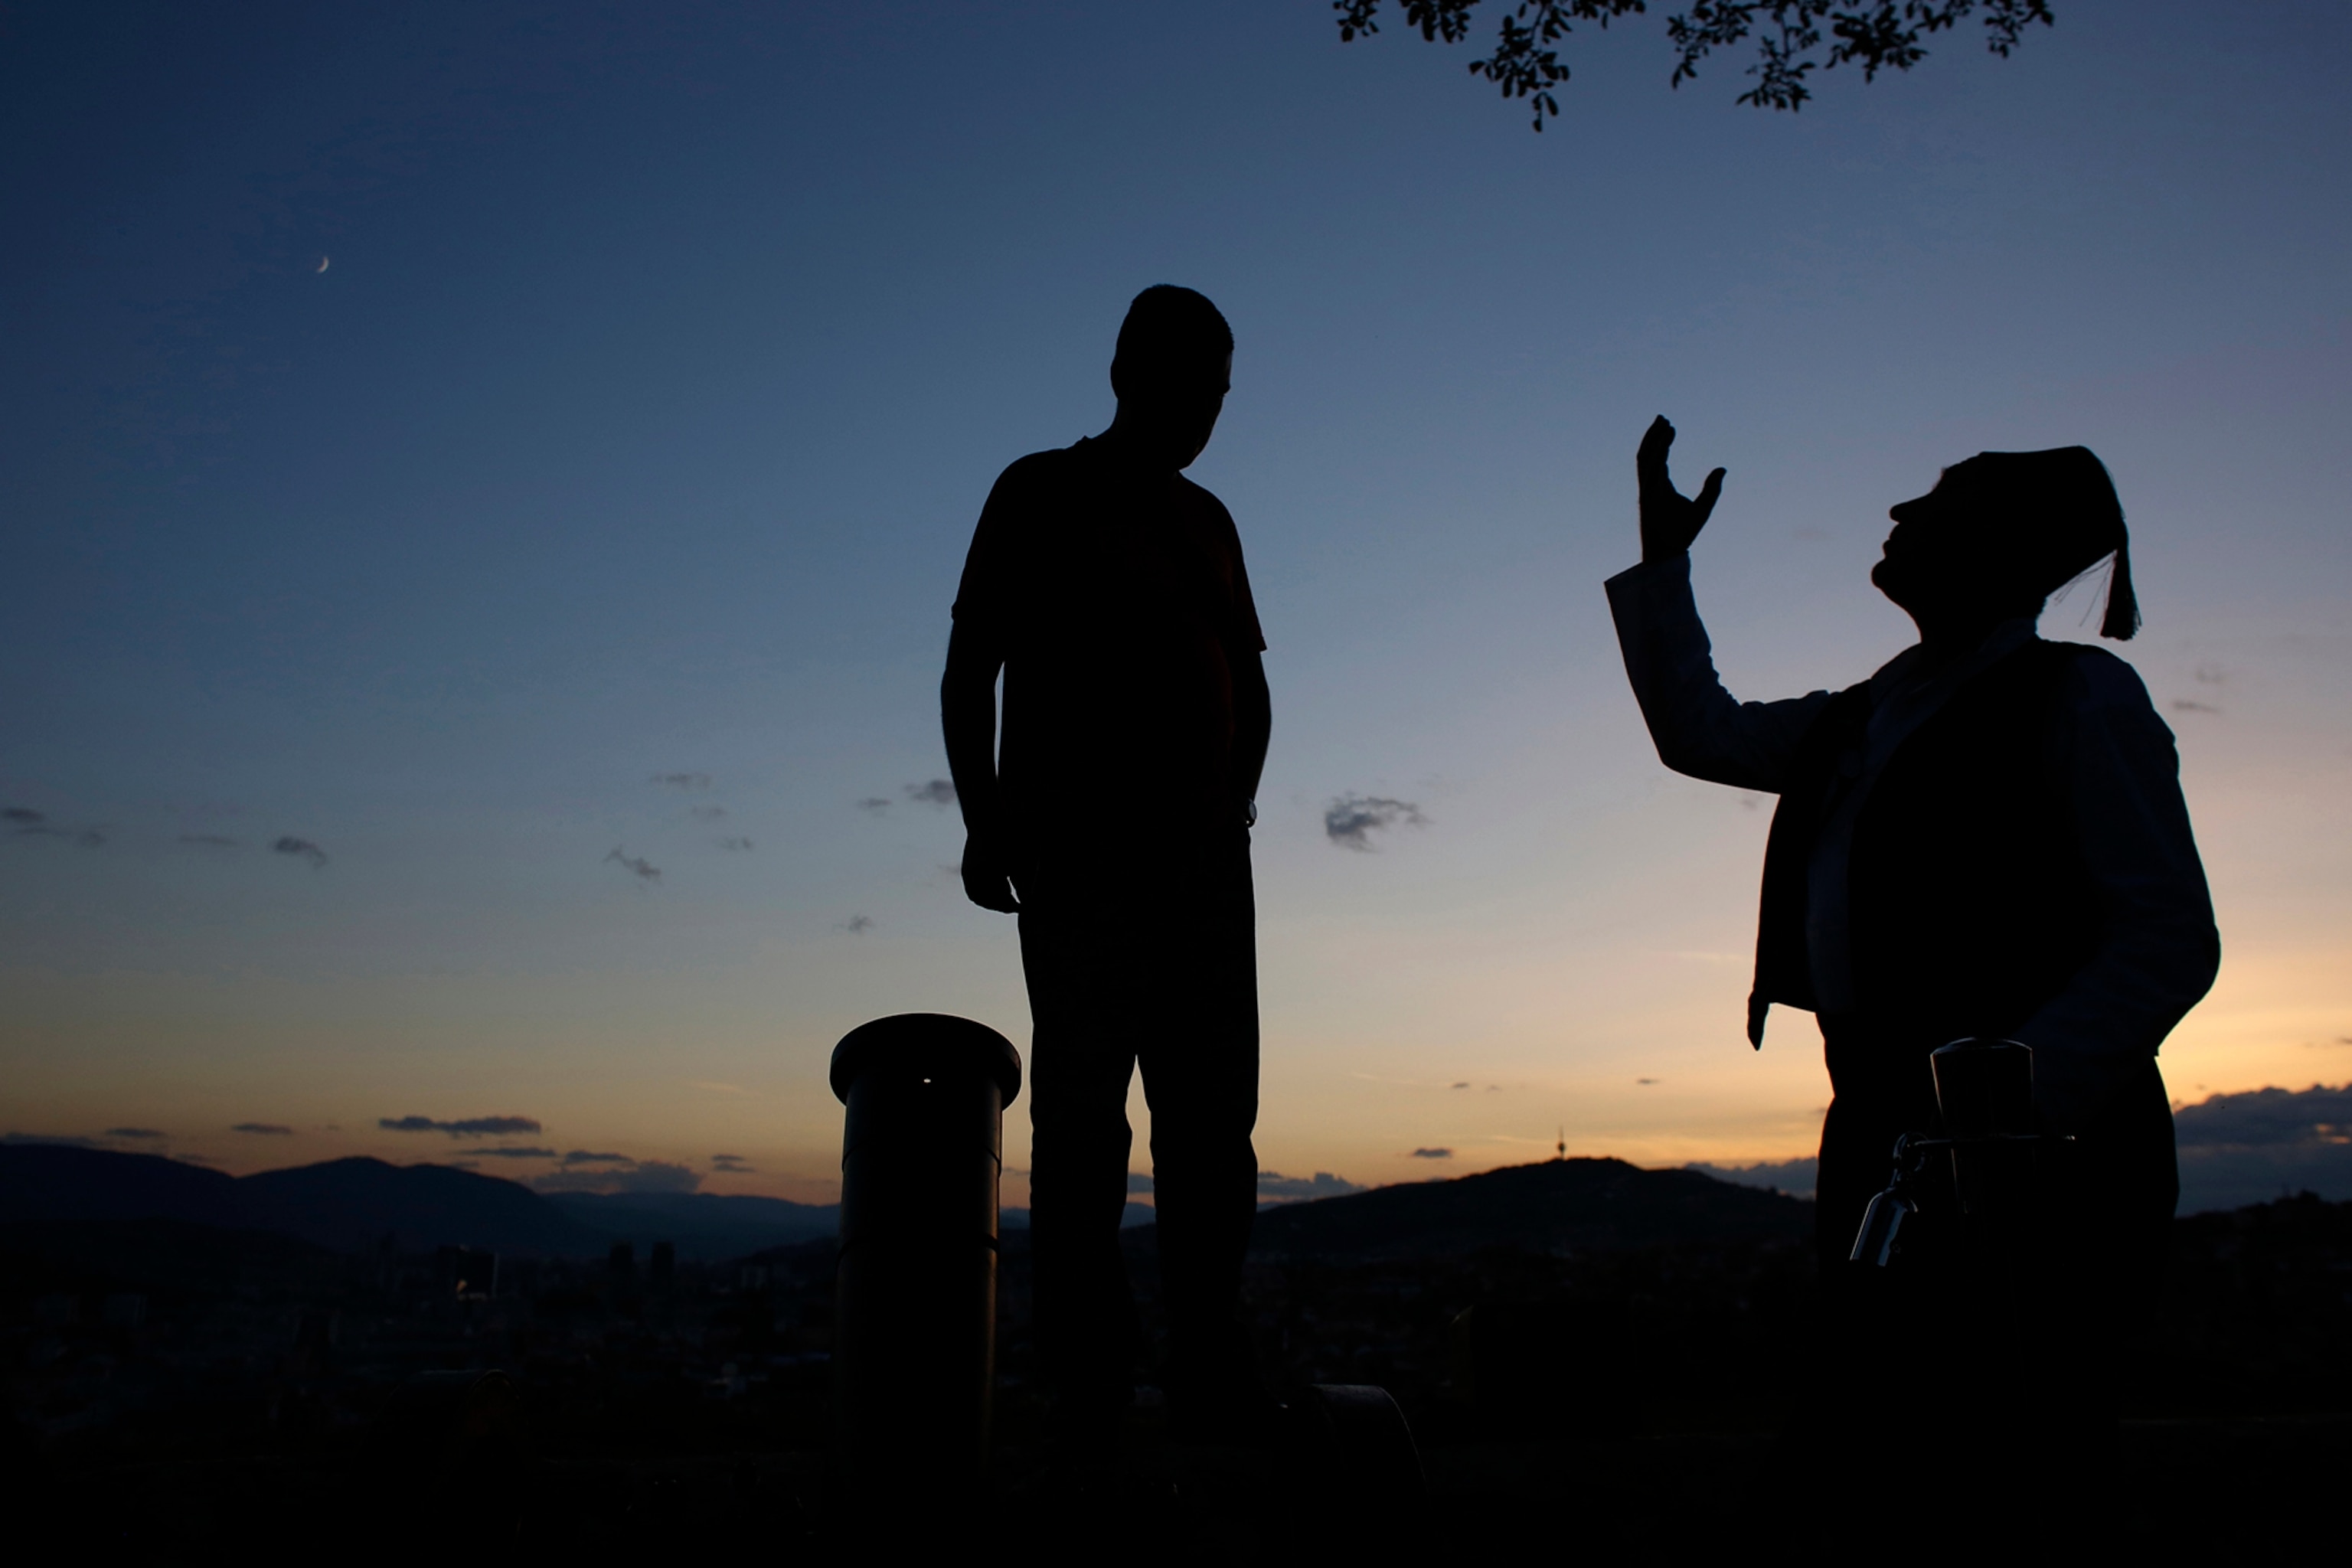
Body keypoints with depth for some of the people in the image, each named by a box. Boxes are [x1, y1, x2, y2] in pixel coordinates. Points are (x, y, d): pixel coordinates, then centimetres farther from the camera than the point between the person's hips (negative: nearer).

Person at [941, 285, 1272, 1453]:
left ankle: (1210, 1369, 0)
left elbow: (1250, 686, 27)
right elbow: (970, 668, 2)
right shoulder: (1041, 495, 8)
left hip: (1204, 860, 5)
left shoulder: (1208, 522, 22)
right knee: (1082, 1106, -7)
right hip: (1076, 851, -5)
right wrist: (985, 817, -10)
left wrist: (1238, 799, 11)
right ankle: (1087, 1384, -5)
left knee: (1213, 1109, -2)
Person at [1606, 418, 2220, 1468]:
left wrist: (2017, 1095, -24)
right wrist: (1663, 559, 25)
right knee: (1872, 1426, 9)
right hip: (1882, 1130, 7)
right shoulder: (1862, 720, 19)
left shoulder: (2074, 697, -4)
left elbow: (2173, 940, -11)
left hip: (2026, 1146, -7)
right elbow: (1697, 731, 30)